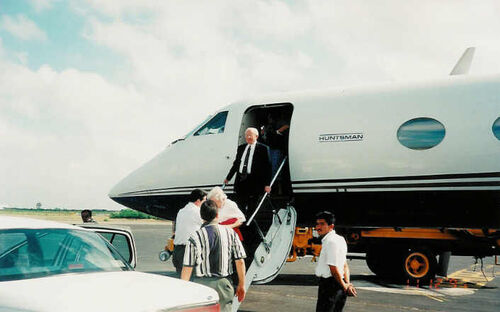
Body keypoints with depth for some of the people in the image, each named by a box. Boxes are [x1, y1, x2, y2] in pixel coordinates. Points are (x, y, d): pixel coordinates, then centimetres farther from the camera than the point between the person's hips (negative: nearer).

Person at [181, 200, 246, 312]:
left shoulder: (195, 237, -6)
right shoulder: (230, 232, 0)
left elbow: (187, 267, -6)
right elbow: (240, 261, 0)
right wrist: (241, 285, 11)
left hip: (202, 284, -2)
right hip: (223, 284, 2)